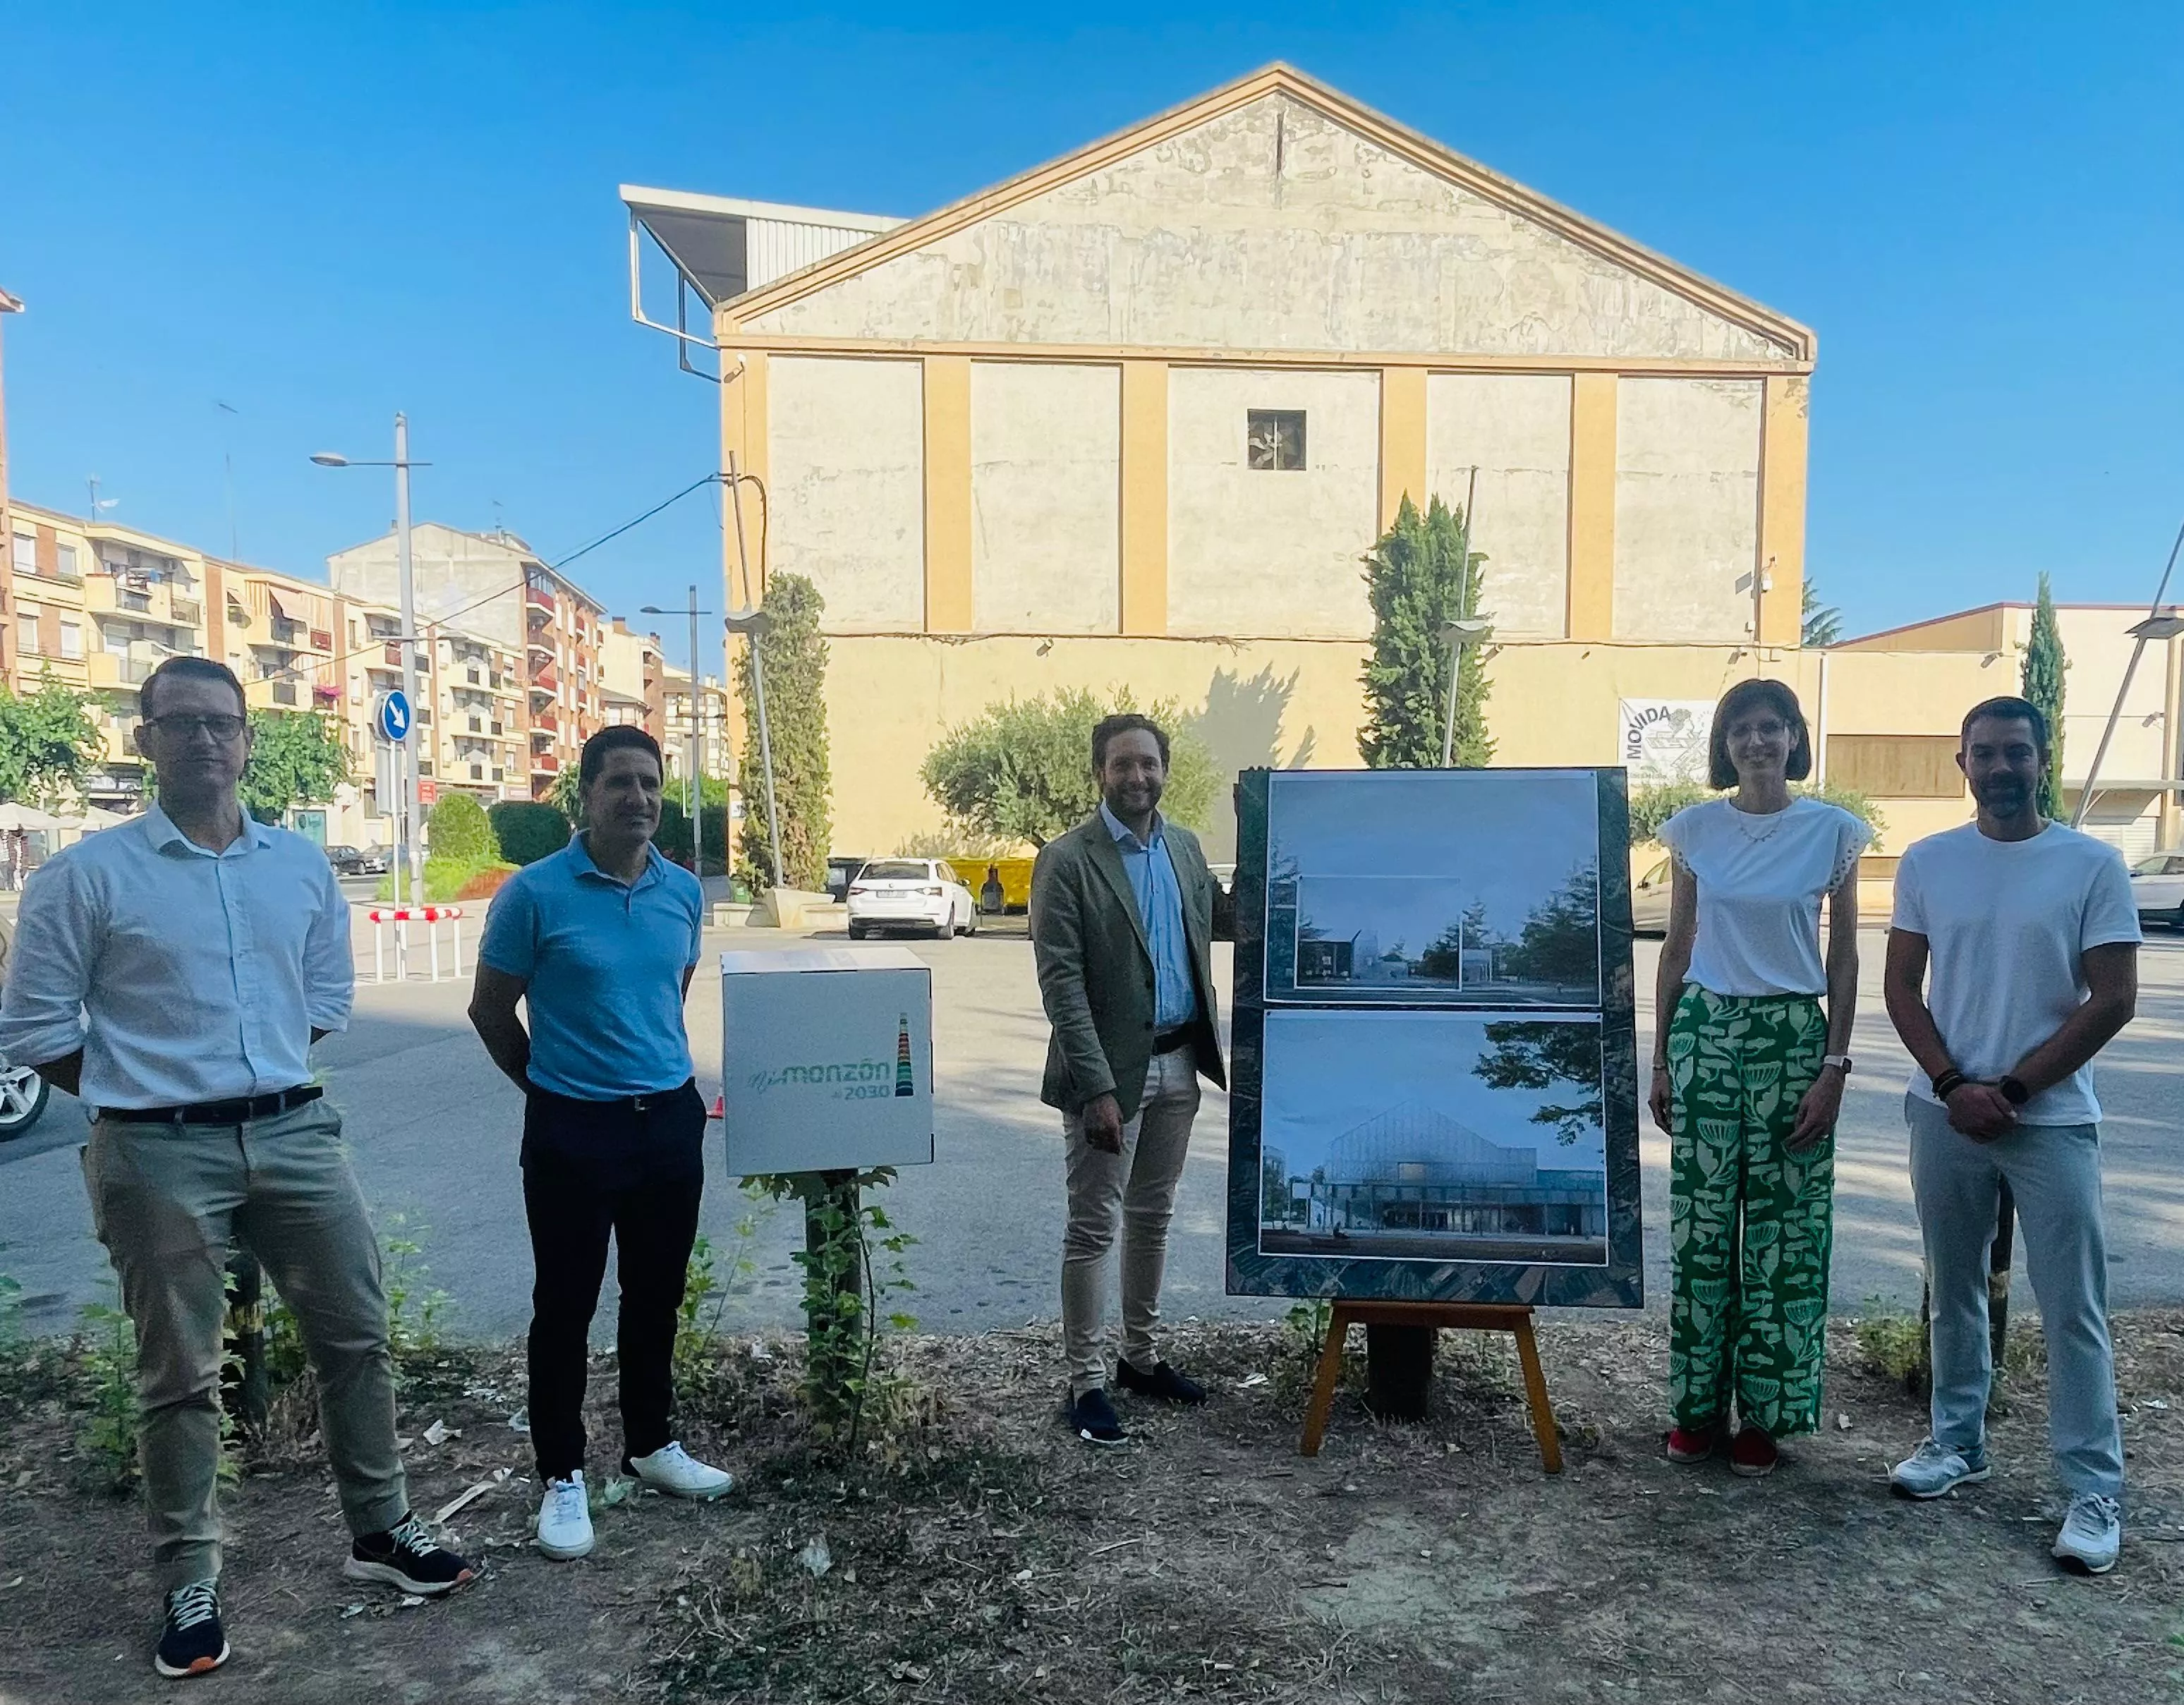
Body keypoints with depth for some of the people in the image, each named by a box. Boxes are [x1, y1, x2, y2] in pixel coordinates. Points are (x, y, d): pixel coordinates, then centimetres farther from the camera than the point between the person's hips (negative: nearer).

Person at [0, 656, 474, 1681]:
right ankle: (189, 1585, 24)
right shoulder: (88, 875, -6)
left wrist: (261, 1072, 10)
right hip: (158, 1155, -4)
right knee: (181, 1378, 8)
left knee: (355, 1336, 10)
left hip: (296, 1134, 4)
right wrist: (145, 1092, 2)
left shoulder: (302, 865, 7)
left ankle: (380, 1531, 27)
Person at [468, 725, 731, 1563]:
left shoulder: (683, 891, 2)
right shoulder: (536, 892, -12)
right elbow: (489, 1009, -1)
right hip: (573, 1128, -4)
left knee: (657, 1295, 17)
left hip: (671, 1119, 5)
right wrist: (550, 1085, 7)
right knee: (565, 1305, 6)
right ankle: (562, 1476, 22)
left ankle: (652, 1442, 35)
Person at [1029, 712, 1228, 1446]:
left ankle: (1140, 1357, 33)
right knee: (1094, 1227, 2)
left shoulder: (1184, 845, 7)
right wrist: (1098, 1088, -21)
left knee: (1152, 1218, 18)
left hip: (1178, 1062, 6)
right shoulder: (1067, 860, -12)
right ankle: (1086, 1382, 14)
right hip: (1112, 1068, -6)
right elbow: (1061, 982, -16)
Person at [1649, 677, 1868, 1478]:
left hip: (1793, 1035, -1)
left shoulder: (1833, 831, 0)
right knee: (1700, 1219, 4)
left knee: (1783, 1226, 3)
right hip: (1705, 1030, 1)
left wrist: (1834, 1066, -4)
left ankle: (1763, 1411, 18)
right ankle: (1697, 1404, 18)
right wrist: (1660, 1058, 6)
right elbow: (1676, 948, 8)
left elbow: (1844, 958, 2)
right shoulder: (1695, 829, 4)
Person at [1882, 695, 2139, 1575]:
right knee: (1955, 1292, 14)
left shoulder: (2093, 864, -4)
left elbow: (2113, 999, -7)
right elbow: (1902, 989, 4)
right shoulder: (1927, 863, 3)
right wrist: (1953, 1084, -9)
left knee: (2072, 1310, 2)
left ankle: (2095, 1489, 13)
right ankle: (1957, 1441, 29)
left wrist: (2012, 1088, -11)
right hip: (1946, 1114, 3)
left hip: (2052, 1121, -2)